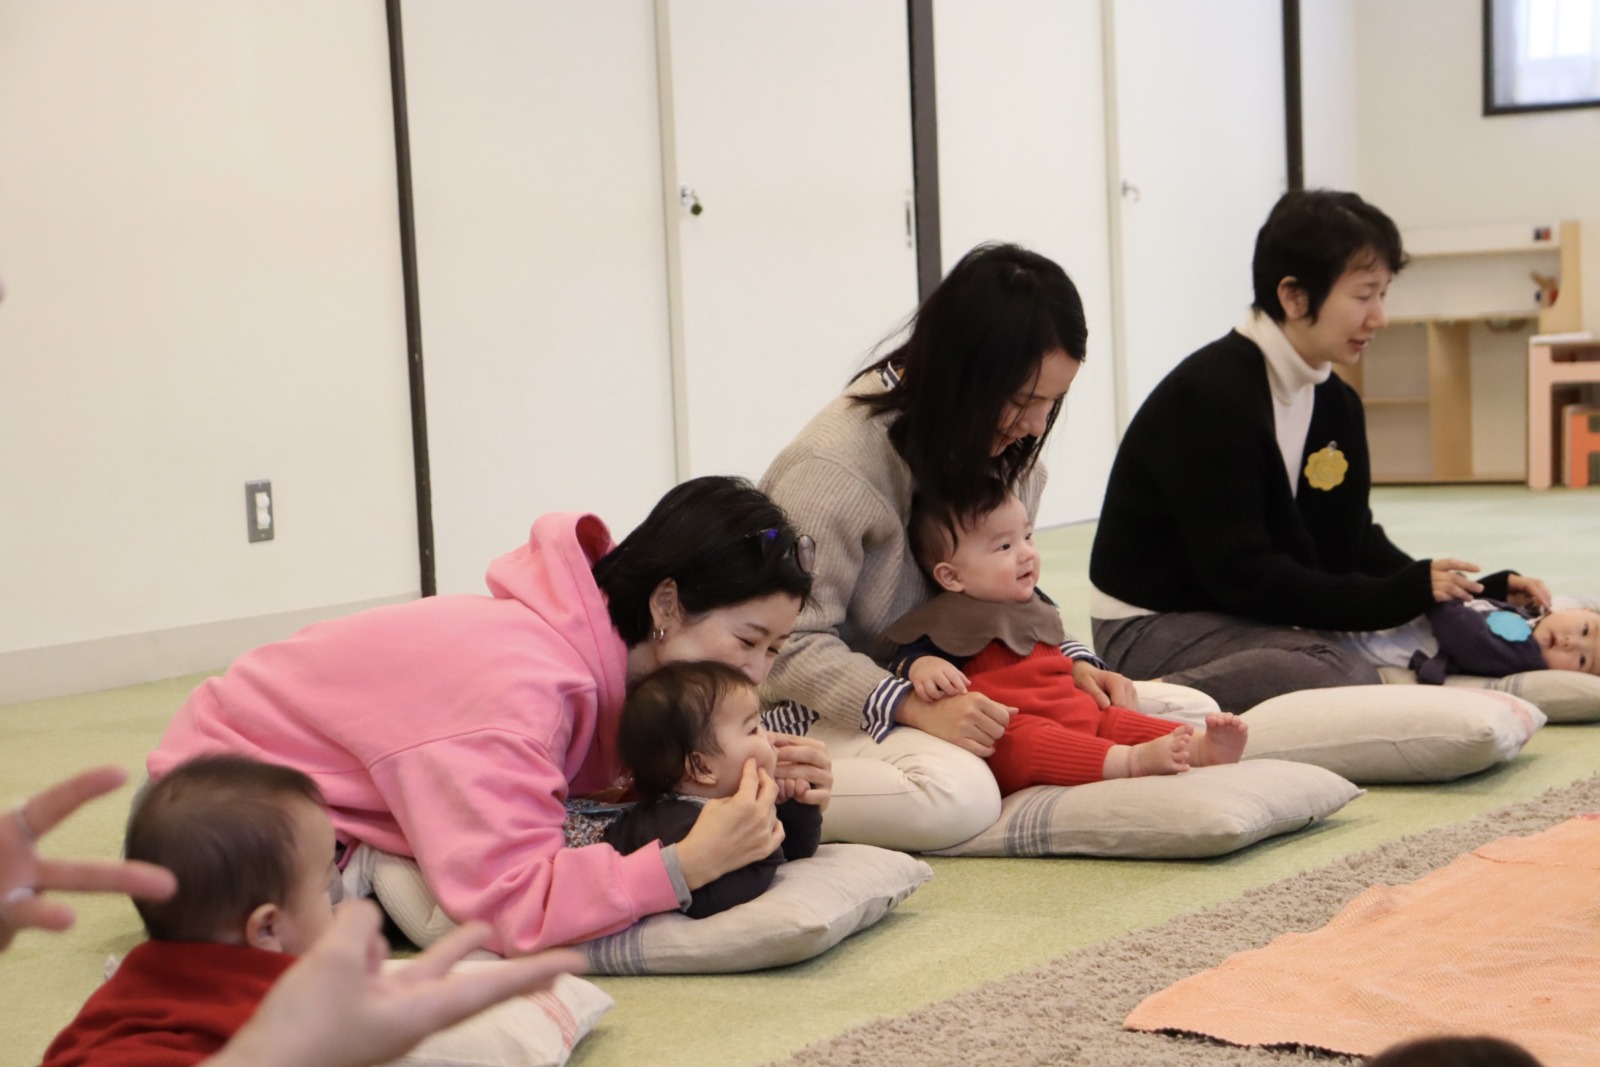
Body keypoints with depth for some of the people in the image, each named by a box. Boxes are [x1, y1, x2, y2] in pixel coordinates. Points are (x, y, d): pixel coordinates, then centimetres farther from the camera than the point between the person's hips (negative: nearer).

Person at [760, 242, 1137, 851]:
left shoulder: (1004, 447, 2)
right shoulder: (833, 466, -23)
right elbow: (791, 643, -22)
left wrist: (1070, 662, -9)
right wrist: (916, 708, -33)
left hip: (944, 686, 8)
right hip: (822, 708, -8)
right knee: (957, 795, -38)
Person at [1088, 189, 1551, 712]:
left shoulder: (1337, 405, 7)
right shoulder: (1209, 396, -21)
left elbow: (1351, 543, 10)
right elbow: (1243, 576, -24)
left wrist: (1434, 587, -7)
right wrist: (1404, 593, -25)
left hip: (1249, 618, 10)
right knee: (1349, 677, -30)